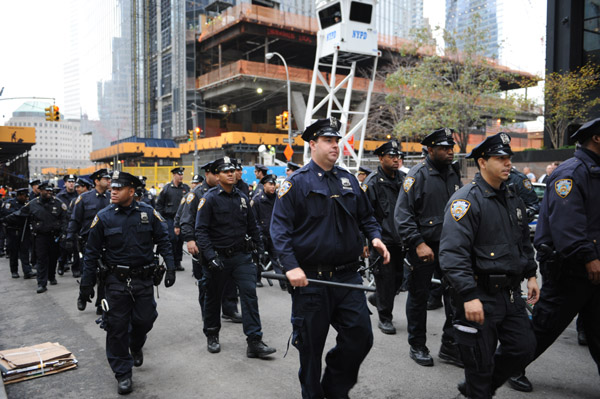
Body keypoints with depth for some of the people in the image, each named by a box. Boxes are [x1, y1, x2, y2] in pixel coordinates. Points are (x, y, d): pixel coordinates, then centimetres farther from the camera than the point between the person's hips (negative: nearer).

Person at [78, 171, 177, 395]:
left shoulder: (148, 213, -3)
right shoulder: (103, 217, -5)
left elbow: (163, 241, 2)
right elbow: (92, 253, 0)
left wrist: (170, 267, -7)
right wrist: (86, 285, -1)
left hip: (144, 279, 1)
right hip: (117, 281, -1)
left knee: (145, 319, 8)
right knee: (117, 327, 2)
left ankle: (136, 346, 44)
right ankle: (123, 374, 18)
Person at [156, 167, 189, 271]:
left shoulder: (186, 188, 7)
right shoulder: (167, 188, 1)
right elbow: (159, 204, 5)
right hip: (170, 218, -2)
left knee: (180, 240, 6)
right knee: (172, 239, -9)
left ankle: (178, 262, 16)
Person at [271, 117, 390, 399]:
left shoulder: (348, 180, 11)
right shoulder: (296, 182, -5)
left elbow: (366, 216, 20)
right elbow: (280, 227, -10)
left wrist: (375, 237, -1)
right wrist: (291, 267, -20)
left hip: (347, 276, 5)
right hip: (310, 278, -4)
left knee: (360, 336, 5)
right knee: (311, 345, 8)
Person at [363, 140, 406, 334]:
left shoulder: (404, 178, 9)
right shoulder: (372, 182, -10)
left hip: (400, 239, 6)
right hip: (382, 240, -6)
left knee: (399, 276, 13)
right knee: (385, 279, 1)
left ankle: (377, 298, 39)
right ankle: (385, 318, 17)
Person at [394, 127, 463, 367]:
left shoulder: (454, 174, 11)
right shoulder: (418, 174, -9)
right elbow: (402, 213, -14)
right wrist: (418, 243, -20)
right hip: (424, 247, -6)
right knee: (419, 297, 7)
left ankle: (450, 346, 23)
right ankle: (417, 347, 22)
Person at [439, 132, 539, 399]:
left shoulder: (513, 199, 11)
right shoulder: (466, 200, -17)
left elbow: (524, 241, 25)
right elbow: (453, 253, -24)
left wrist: (530, 275, 18)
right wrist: (469, 296, -28)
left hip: (510, 293, 8)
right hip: (481, 296, -8)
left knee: (524, 347, 15)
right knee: (481, 363, 4)